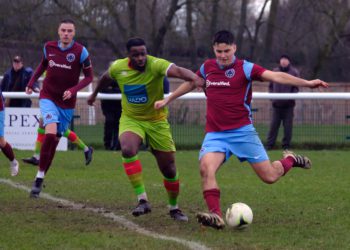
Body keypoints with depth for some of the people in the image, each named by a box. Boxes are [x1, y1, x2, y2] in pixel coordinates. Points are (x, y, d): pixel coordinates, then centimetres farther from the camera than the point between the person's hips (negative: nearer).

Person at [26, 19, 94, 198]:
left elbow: (89, 77, -5)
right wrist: (31, 83, 12)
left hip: (67, 102, 0)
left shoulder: (80, 51, -10)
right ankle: (39, 176, -18)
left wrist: (73, 90, -19)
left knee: (54, 141, 5)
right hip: (48, 97, 0)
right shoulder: (49, 47, -2)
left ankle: (40, 179, 20)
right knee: (50, 133, -24)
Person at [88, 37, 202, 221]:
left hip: (156, 121, -1)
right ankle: (142, 200, -25)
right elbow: (105, 78, 14)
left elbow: (177, 71, -45)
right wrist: (94, 94, 31)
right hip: (131, 119, 1)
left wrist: (194, 78, -66)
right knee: (127, 150, -32)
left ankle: (174, 208, 31)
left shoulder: (156, 65, -24)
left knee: (169, 170, 3)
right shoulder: (118, 67, -11)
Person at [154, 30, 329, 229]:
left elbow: (276, 76, -19)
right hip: (215, 134, 3)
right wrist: (167, 100, 38)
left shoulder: (245, 68, -7)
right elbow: (190, 83, 29)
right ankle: (216, 216, -27)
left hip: (242, 131, -3)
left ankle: (289, 160, 33)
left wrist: (307, 83, -32)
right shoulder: (207, 68, 7)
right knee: (206, 167, -27)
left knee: (270, 176, -1)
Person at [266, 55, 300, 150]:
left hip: (288, 104, -2)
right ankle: (269, 144, 5)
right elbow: (271, 86, 17)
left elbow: (296, 88, 0)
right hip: (276, 104, 2)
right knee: (274, 125, 2)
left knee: (288, 125, 1)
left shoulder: (294, 72, 2)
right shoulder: (275, 71, 10)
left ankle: (286, 145, 7)